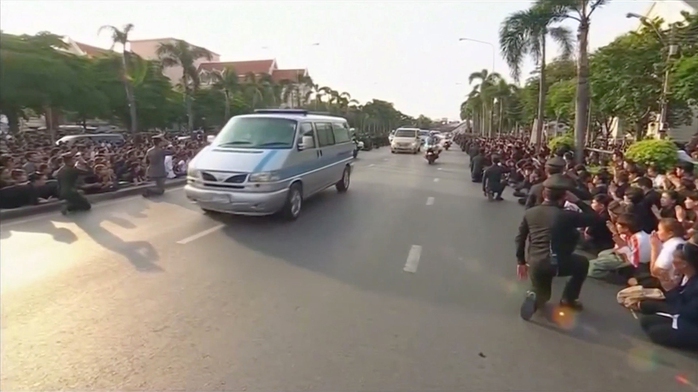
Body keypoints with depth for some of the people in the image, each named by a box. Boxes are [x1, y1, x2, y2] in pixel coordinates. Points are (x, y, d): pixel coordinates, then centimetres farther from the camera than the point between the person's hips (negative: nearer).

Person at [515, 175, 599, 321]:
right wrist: (576, 201, 8)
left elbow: (520, 238, 9)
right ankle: (568, 298, 26)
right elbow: (593, 217, 5)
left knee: (542, 293, 32)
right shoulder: (566, 215, -7)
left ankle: (535, 296, -4)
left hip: (534, 263, 5)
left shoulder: (529, 212, 5)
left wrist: (521, 262, 18)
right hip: (555, 263, -4)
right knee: (583, 263, 28)